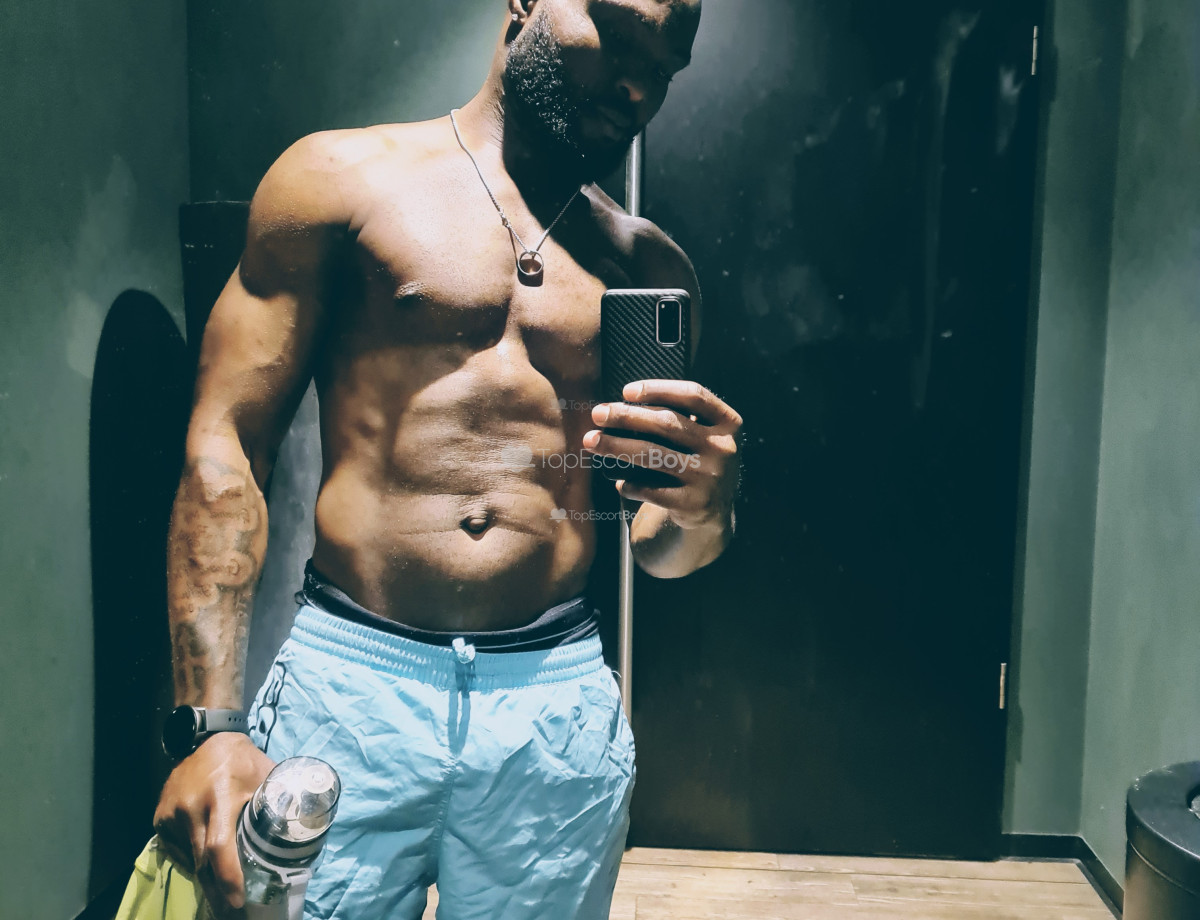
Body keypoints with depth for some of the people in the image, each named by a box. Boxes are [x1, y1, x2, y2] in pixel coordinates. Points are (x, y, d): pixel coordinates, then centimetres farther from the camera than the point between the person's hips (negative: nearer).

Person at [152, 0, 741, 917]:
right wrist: (210, 721, -11)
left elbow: (658, 552, 13)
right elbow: (226, 447, -3)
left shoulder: (651, 267, 10)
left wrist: (703, 507, -11)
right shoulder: (345, 177, 2)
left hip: (559, 709, 3)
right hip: (350, 681, -2)